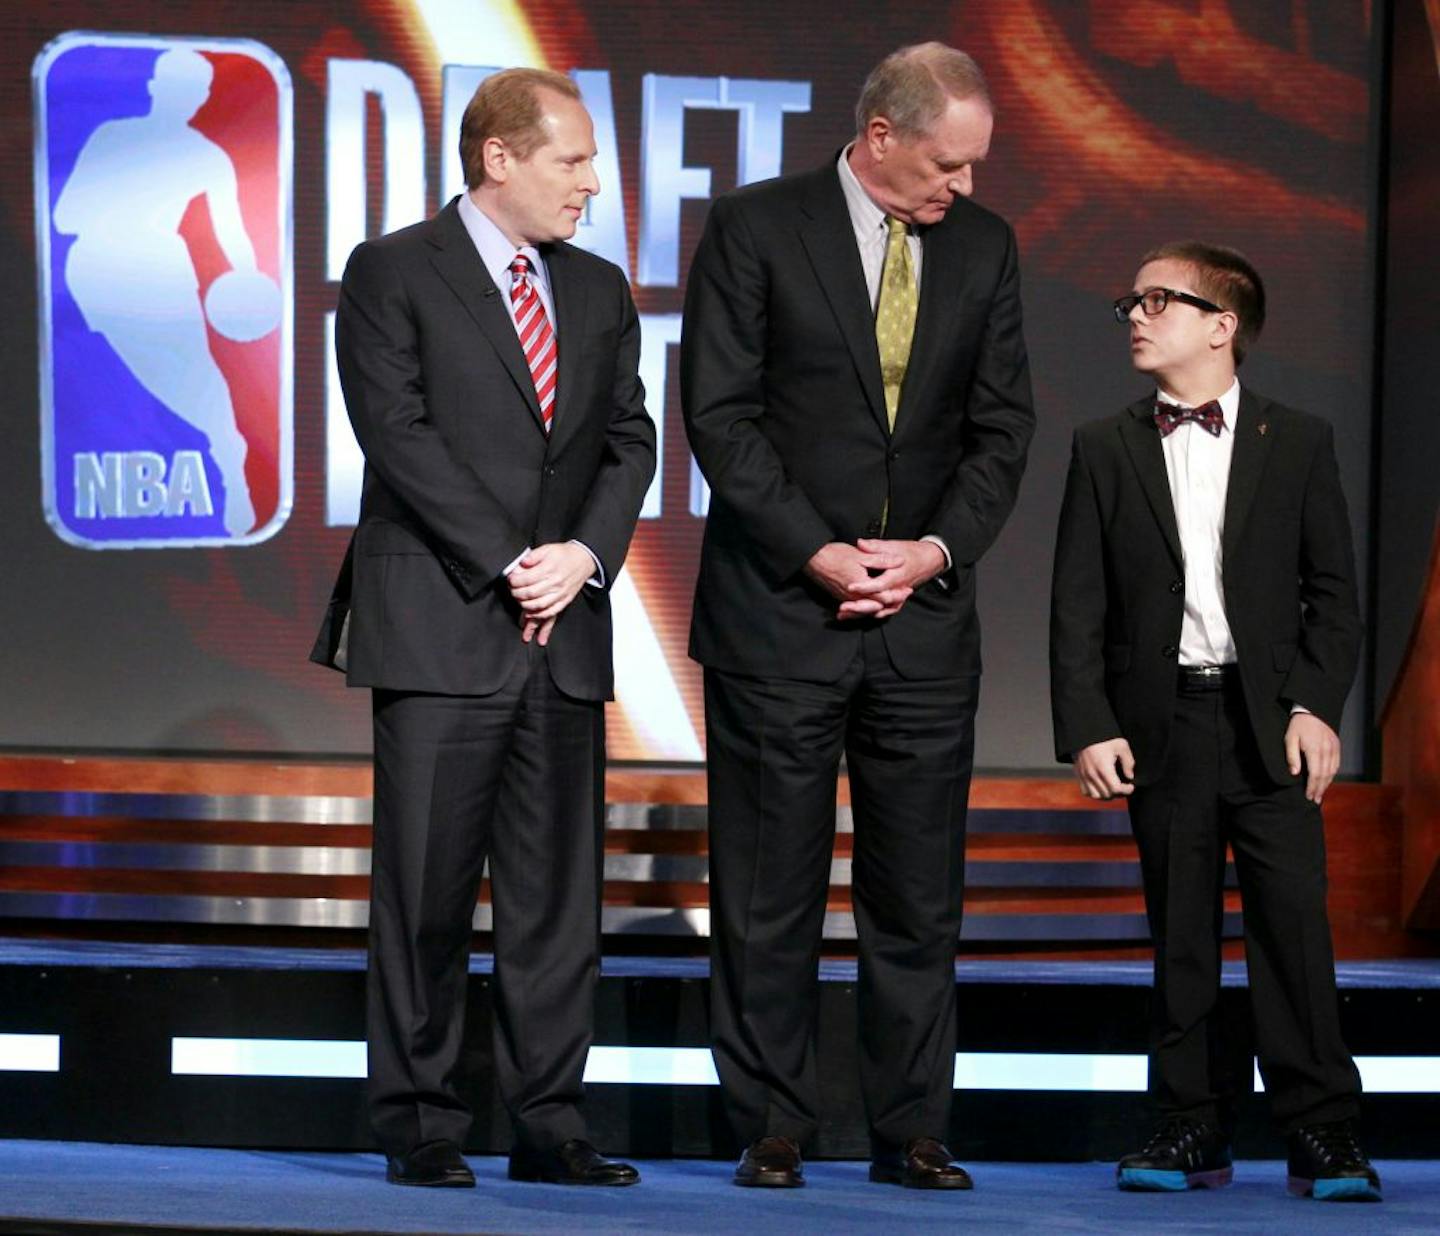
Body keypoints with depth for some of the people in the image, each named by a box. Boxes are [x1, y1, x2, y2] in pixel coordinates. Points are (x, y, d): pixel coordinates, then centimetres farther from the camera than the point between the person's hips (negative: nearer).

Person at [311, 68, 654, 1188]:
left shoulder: (600, 292, 17)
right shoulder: (393, 273, 0)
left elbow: (630, 440, 12)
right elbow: (398, 432, -9)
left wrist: (584, 553, -6)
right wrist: (505, 566, -13)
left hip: (565, 632, 5)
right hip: (438, 627, -5)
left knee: (560, 888, 4)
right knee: (427, 887, -3)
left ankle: (549, 1125, 9)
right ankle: (421, 1127, 4)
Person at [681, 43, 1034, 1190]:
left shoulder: (984, 246, 8)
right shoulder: (755, 227, -4)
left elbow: (1002, 426, 9)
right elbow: (719, 413, -7)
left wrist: (938, 549, -7)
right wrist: (818, 553, -14)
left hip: (926, 615, 3)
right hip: (779, 615, -3)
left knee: (921, 897, 4)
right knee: (768, 893, 2)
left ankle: (912, 1132, 11)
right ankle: (772, 1129, 9)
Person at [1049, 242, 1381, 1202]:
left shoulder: (1299, 442, 5)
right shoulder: (1105, 450, 8)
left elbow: (1335, 593, 5)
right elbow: (1078, 606, 5)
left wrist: (1317, 707, -7)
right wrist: (1088, 728, -5)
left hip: (1270, 722, -1)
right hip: (1163, 719, 2)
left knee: (1295, 921, -7)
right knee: (1180, 934, 5)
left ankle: (1324, 1134, -3)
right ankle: (1193, 1131, 12)